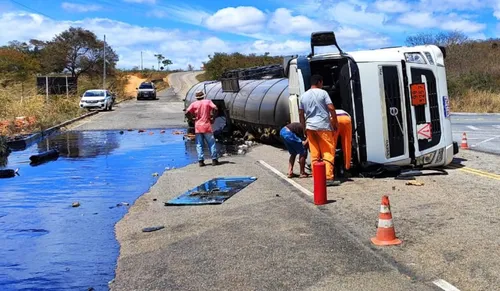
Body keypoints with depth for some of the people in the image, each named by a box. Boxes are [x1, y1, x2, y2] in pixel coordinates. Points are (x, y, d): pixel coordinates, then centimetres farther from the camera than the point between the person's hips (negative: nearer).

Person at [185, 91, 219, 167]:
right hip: (207, 127, -1)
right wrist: (213, 118, 2)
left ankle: (201, 161, -1)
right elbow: (215, 109, -9)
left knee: (199, 145, 5)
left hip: (198, 127, 1)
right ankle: (214, 160, 5)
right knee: (211, 144, 7)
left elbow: (187, 113, -6)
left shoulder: (194, 104, 4)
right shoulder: (208, 101, 5)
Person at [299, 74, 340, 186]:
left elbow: (301, 114, 12)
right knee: (328, 153, -1)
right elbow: (331, 108, -9)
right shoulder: (322, 93, -4)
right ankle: (328, 178, -8)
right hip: (323, 126, -5)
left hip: (310, 127, 5)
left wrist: (304, 128, 20)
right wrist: (335, 122, 1)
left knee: (314, 154, 8)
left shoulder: (303, 96, 10)